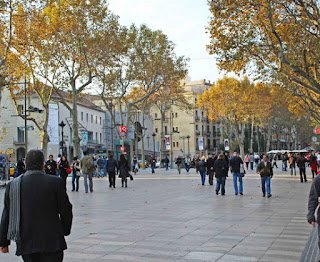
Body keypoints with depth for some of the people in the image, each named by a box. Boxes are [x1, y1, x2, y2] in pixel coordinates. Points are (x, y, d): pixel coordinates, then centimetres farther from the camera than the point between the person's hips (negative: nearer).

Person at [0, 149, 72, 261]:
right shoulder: (55, 182, -7)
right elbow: (65, 211, -1)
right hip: (51, 241, -3)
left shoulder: (12, 185, 1)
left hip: (25, 243, 3)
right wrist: (65, 230, 16)